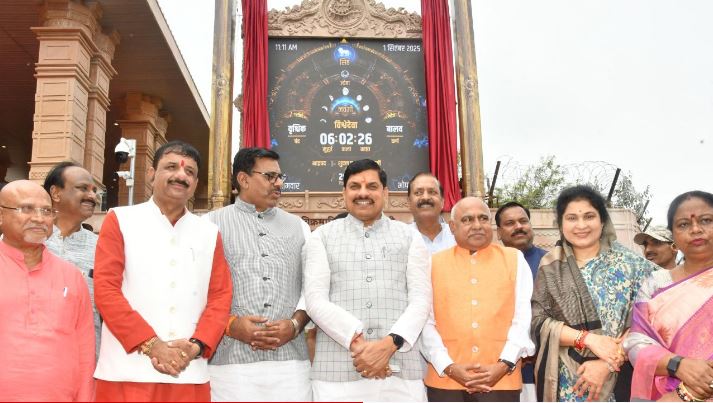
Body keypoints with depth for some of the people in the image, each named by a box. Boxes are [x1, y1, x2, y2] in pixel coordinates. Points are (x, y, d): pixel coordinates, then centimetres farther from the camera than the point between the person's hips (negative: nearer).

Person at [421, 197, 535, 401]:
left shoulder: (514, 259, 9)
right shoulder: (434, 263, 7)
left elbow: (524, 318, 3)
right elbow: (426, 323, 3)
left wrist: (504, 365, -9)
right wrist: (449, 367, -9)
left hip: (501, 380, 0)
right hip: (445, 381, 0)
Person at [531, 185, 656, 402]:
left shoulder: (630, 263, -2)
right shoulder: (550, 265, 1)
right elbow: (537, 320, -4)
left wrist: (607, 364, -17)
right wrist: (588, 338, -16)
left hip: (619, 379, -1)